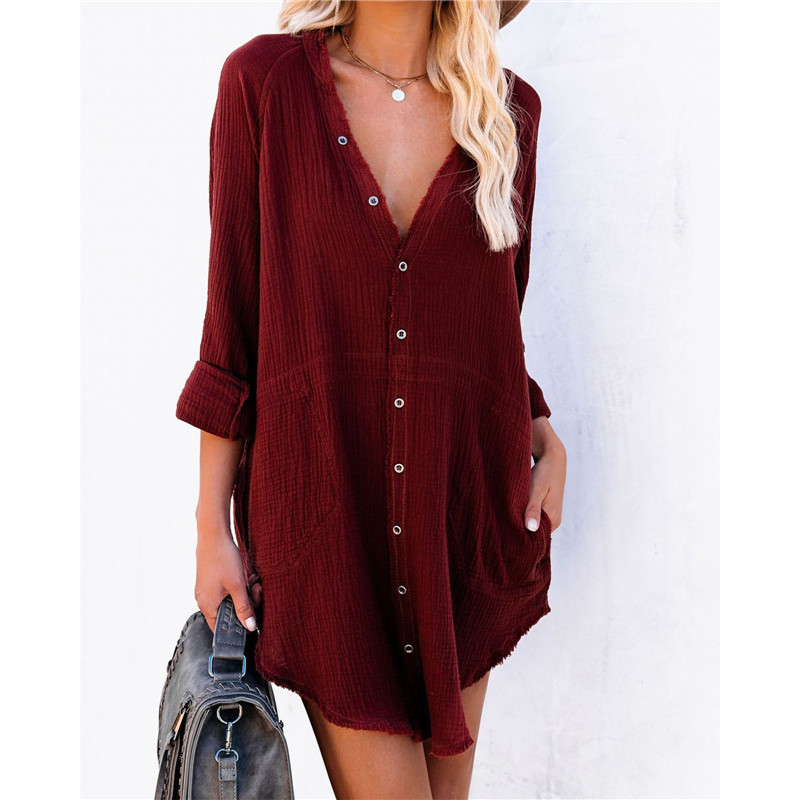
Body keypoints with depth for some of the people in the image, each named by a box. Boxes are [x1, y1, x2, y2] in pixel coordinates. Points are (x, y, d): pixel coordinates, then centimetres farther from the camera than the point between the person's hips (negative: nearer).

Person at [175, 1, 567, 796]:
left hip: (462, 504, 3)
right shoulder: (264, 80, -5)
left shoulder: (507, 107, 3)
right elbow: (233, 314, -3)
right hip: (324, 505, -3)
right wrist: (212, 526, -2)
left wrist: (546, 440, -3)